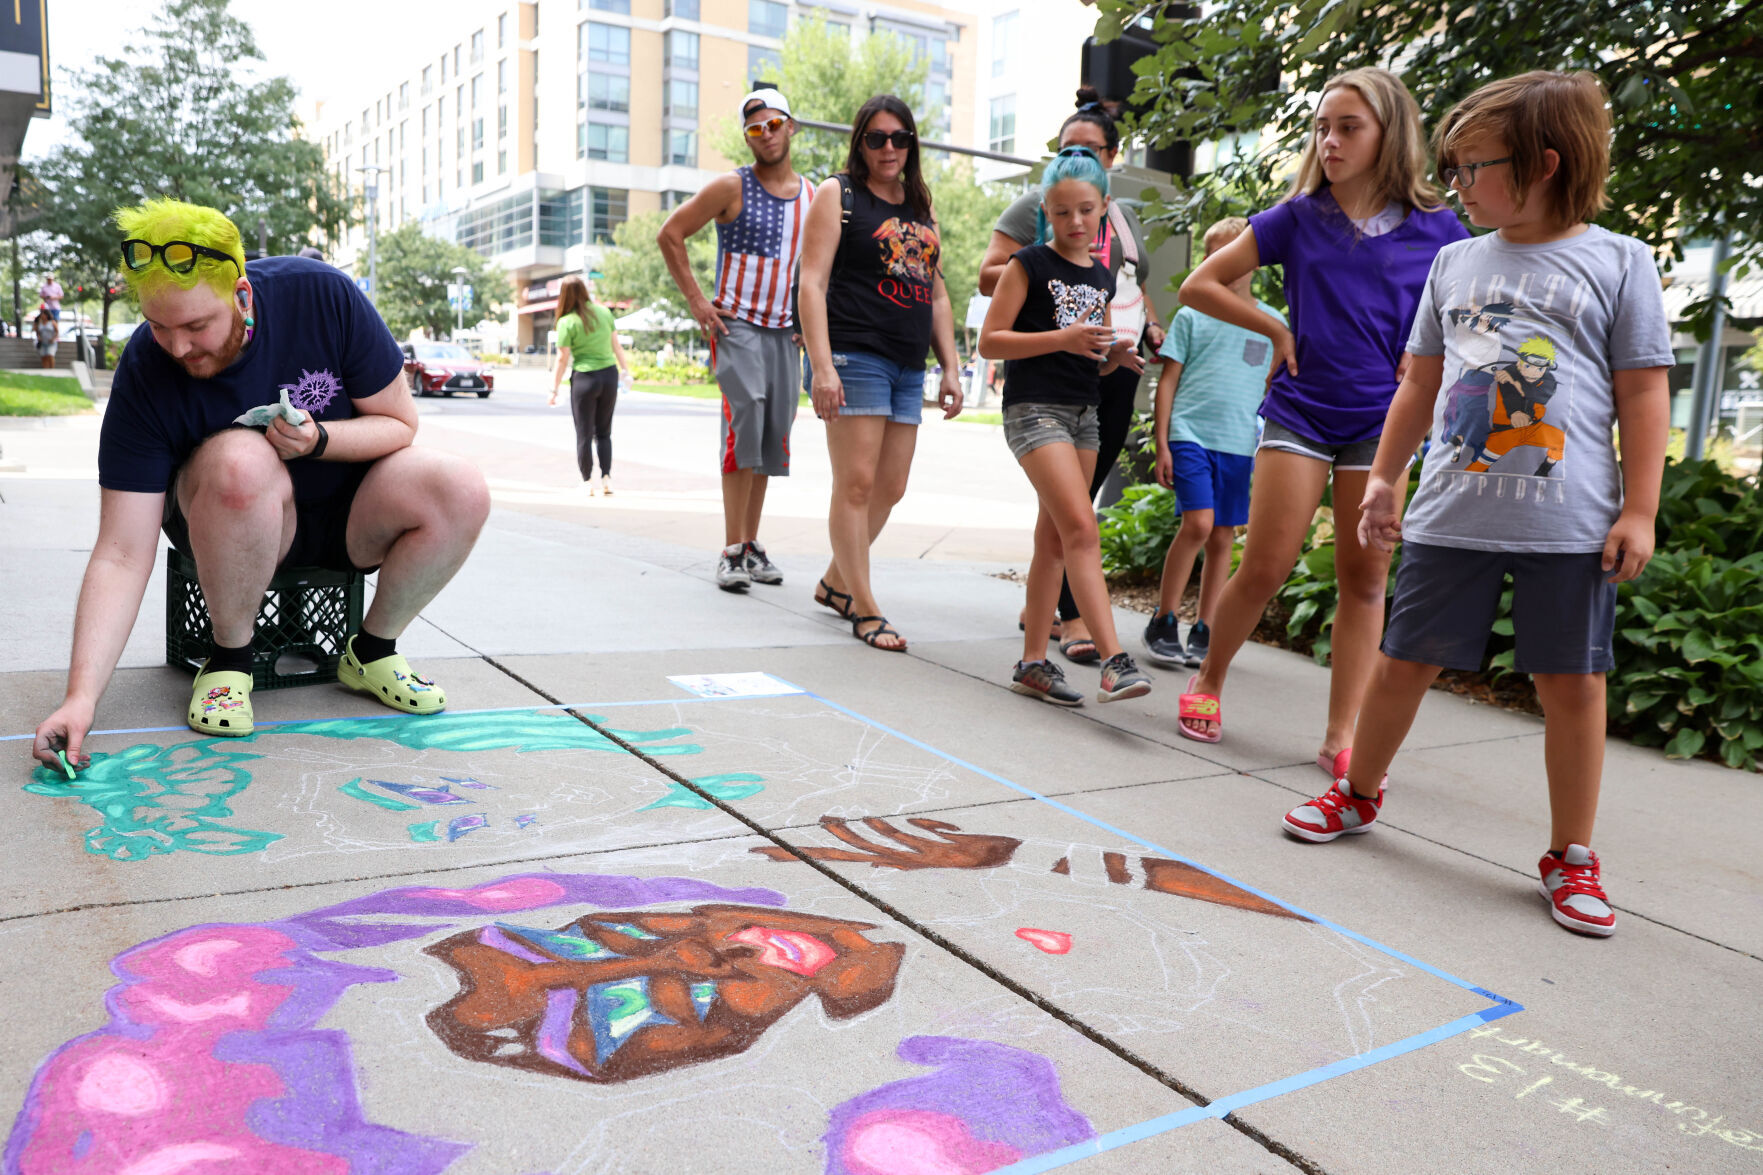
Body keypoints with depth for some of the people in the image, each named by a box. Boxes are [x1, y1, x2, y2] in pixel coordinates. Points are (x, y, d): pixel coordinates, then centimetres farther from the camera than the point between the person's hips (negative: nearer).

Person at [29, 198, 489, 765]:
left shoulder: (321, 294, -20)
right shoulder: (144, 374, -21)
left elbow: (400, 423, -9)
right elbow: (120, 557, -22)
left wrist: (319, 440, -29)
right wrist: (81, 695, -32)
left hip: (347, 513, 2)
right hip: (228, 525, -1)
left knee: (462, 490, -28)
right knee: (240, 458, -37)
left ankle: (372, 651, -2)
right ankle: (230, 658, -13)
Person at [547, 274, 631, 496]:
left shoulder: (567, 322, -9)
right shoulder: (604, 312, 2)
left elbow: (562, 359, -7)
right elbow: (616, 345, 6)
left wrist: (554, 389, 0)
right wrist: (625, 370, 15)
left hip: (584, 378, -4)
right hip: (609, 375, 4)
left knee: (584, 434, 8)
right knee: (603, 432, 14)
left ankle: (587, 481, 12)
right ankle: (606, 477, 4)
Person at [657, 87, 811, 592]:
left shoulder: (814, 197, 11)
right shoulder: (732, 187, -3)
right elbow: (670, 235, 0)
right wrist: (696, 300, -6)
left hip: (786, 332, 5)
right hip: (736, 325, -5)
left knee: (773, 435, 5)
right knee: (744, 424, -17)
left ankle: (752, 545, 15)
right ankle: (732, 551, -14)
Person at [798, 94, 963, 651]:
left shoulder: (921, 208, 20)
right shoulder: (838, 194, 2)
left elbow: (936, 294, 22)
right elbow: (812, 283, -6)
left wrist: (950, 368, 14)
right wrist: (821, 366, -17)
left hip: (908, 367, 7)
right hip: (854, 355, -6)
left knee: (890, 488, 7)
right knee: (856, 483, -7)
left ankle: (834, 582, 24)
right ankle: (865, 609, 0)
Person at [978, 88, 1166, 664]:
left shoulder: (1124, 216, 21)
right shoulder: (1037, 205, 2)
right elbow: (988, 276, -3)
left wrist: (1152, 325, 12)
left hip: (1118, 369, 7)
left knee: (1081, 492, 8)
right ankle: (1073, 616, -7)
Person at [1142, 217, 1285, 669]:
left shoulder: (1273, 321, 12)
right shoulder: (1191, 315, 5)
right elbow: (1168, 381, 5)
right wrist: (1161, 443, -1)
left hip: (1240, 444, 3)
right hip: (1191, 433, -3)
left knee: (1223, 537, 4)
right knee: (1198, 524, -17)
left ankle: (1203, 632, 15)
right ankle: (1162, 623, -4)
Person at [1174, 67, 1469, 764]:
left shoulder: (1435, 231, 2)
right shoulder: (1298, 219, 3)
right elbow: (1199, 285, 6)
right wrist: (1276, 331, 1)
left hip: (1381, 421, 1)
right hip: (1298, 412, 0)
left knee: (1365, 580, 2)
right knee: (1264, 568, -4)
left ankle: (1340, 739, 9)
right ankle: (1206, 684, 19)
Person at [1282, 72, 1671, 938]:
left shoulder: (1616, 261, 2)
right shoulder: (1456, 263, 12)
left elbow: (1643, 396, 0)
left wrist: (1639, 511, -5)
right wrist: (1383, 477, 14)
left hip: (1569, 524, -3)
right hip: (1450, 513, 3)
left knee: (1572, 681, 3)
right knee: (1404, 661, 8)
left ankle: (1570, 857, 17)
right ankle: (1358, 795, 29)